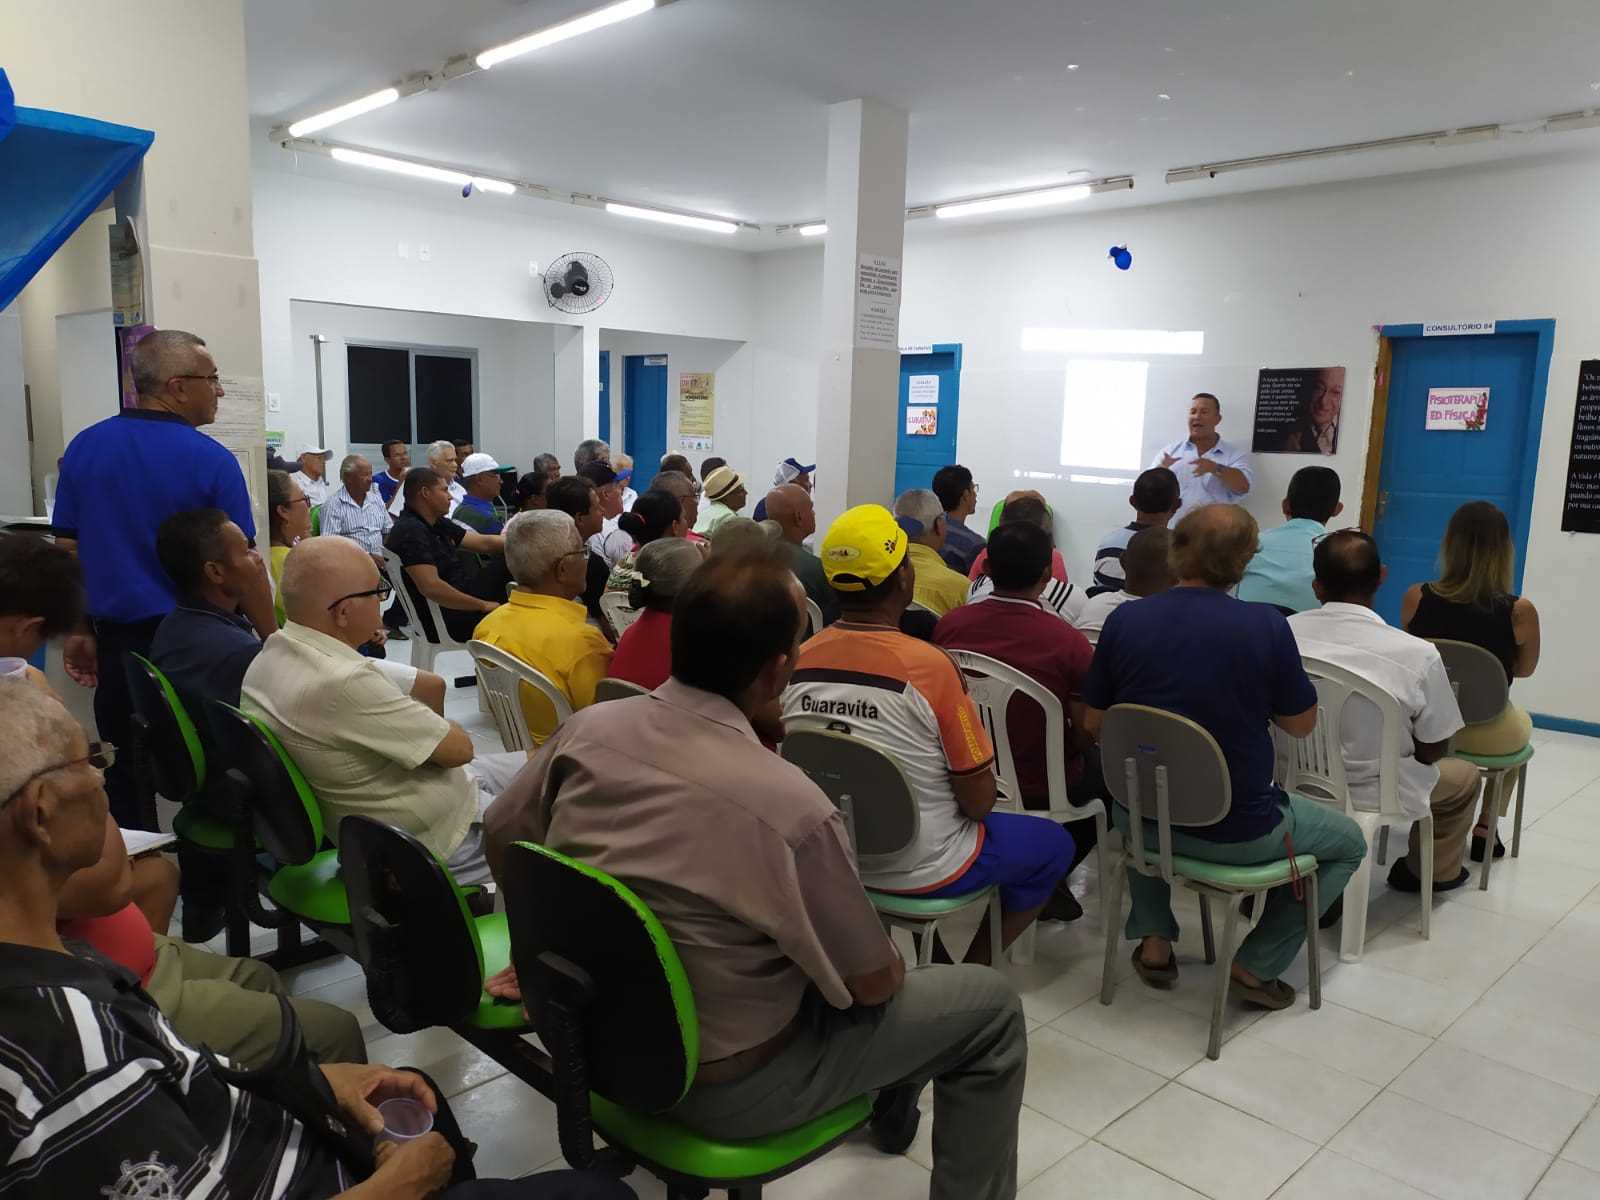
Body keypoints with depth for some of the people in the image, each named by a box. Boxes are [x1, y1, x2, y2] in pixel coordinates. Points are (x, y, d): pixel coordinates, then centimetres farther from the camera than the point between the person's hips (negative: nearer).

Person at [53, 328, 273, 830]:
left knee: (127, 778, 14)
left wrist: (77, 630, 14)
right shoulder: (211, 459, -12)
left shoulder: (84, 448, 2)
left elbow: (67, 550, 5)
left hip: (119, 641, 4)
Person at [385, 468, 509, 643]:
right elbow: (431, 587, -30)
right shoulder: (410, 531, -20)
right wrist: (483, 605, -22)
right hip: (442, 621, -10)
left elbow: (484, 542, 11)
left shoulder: (437, 523, 10)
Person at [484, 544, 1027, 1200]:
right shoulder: (788, 805, -32)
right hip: (724, 1085, -6)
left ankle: (893, 1089, 47)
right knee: (991, 1006, 7)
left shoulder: (588, 728, -14)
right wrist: (890, 968, 7)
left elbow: (500, 836, 5)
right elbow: (873, 984, -16)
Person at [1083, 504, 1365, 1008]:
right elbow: (1302, 724, -3)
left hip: (1142, 818, 3)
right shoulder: (1265, 625, -17)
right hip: (1236, 832, -3)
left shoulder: (1124, 620, -9)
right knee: (1348, 842, 25)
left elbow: (1094, 724, 0)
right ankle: (1256, 965, 14)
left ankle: (1153, 938, 27)